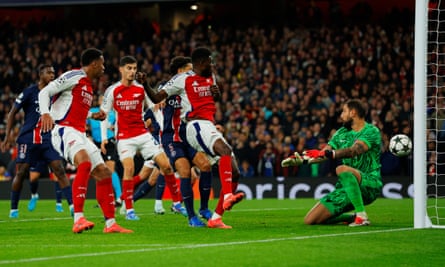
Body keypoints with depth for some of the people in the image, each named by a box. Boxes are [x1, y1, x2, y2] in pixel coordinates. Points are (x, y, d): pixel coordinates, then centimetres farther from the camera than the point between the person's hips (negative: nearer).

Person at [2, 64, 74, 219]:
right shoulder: (29, 93, -2)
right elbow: (12, 113, 3)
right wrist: (7, 136, -4)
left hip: (48, 139, 3)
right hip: (28, 140, -3)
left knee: (60, 170, -10)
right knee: (21, 173, -1)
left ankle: (72, 205, -14)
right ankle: (13, 209, 13)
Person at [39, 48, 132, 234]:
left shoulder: (88, 85, 23)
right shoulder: (73, 77, -4)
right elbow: (45, 92, -11)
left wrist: (93, 117, 40)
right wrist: (45, 113, -28)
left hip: (79, 134, 10)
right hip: (64, 130, -10)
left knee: (103, 173, 8)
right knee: (85, 163, -33)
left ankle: (110, 224, 16)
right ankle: (78, 219, -39)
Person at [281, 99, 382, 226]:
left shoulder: (371, 131, -9)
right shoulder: (342, 133, 14)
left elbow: (354, 151, -26)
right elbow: (322, 154, 10)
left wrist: (327, 153, -37)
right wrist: (300, 160, -6)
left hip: (369, 184, -7)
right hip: (346, 187, 7)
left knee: (342, 169, -39)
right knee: (310, 220, -2)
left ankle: (362, 216, -31)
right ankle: (353, 218, 14)